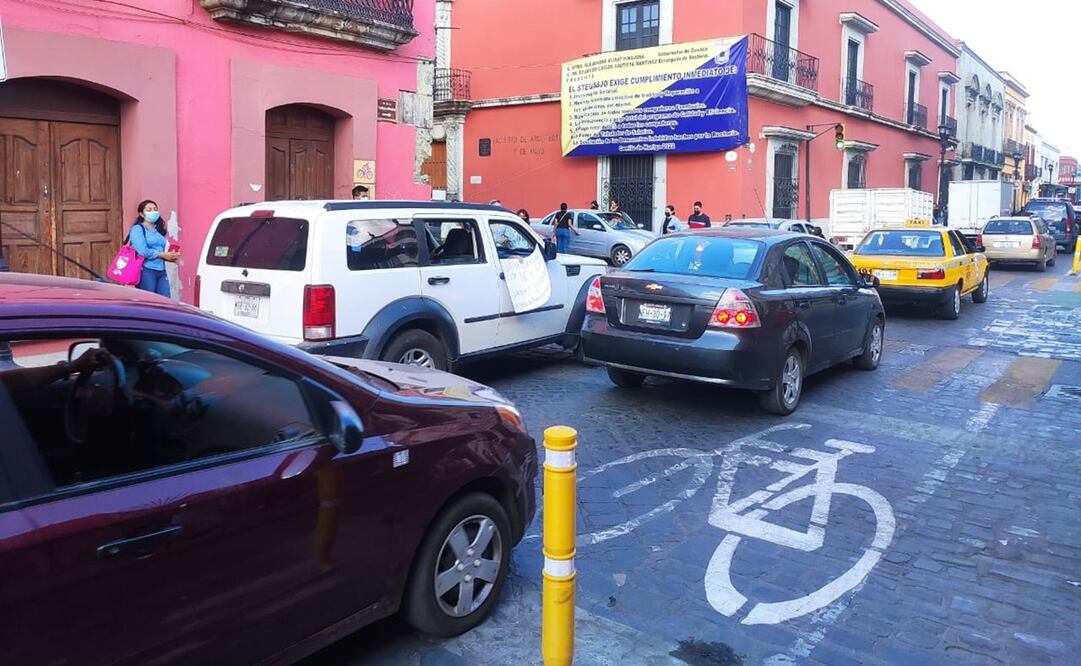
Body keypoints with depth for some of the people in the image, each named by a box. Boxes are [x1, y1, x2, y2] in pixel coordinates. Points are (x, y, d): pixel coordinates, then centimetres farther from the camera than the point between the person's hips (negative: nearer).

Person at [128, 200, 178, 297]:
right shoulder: (138, 229, -2)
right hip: (146, 271, -7)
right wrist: (163, 255, -10)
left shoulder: (159, 230, 20)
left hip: (161, 271, 7)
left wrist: (171, 256, -1)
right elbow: (143, 251, -16)